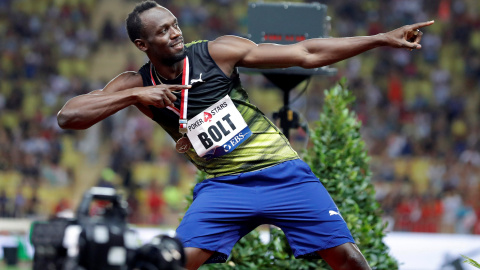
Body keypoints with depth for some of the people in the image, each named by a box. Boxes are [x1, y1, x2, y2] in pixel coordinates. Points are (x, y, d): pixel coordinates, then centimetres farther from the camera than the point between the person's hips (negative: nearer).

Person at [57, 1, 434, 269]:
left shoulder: (216, 52, -8)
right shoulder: (137, 85, -2)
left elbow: (306, 54, -7)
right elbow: (68, 116, -10)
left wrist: (383, 39, -12)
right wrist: (136, 95, -20)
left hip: (283, 173, -1)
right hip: (224, 187, 1)